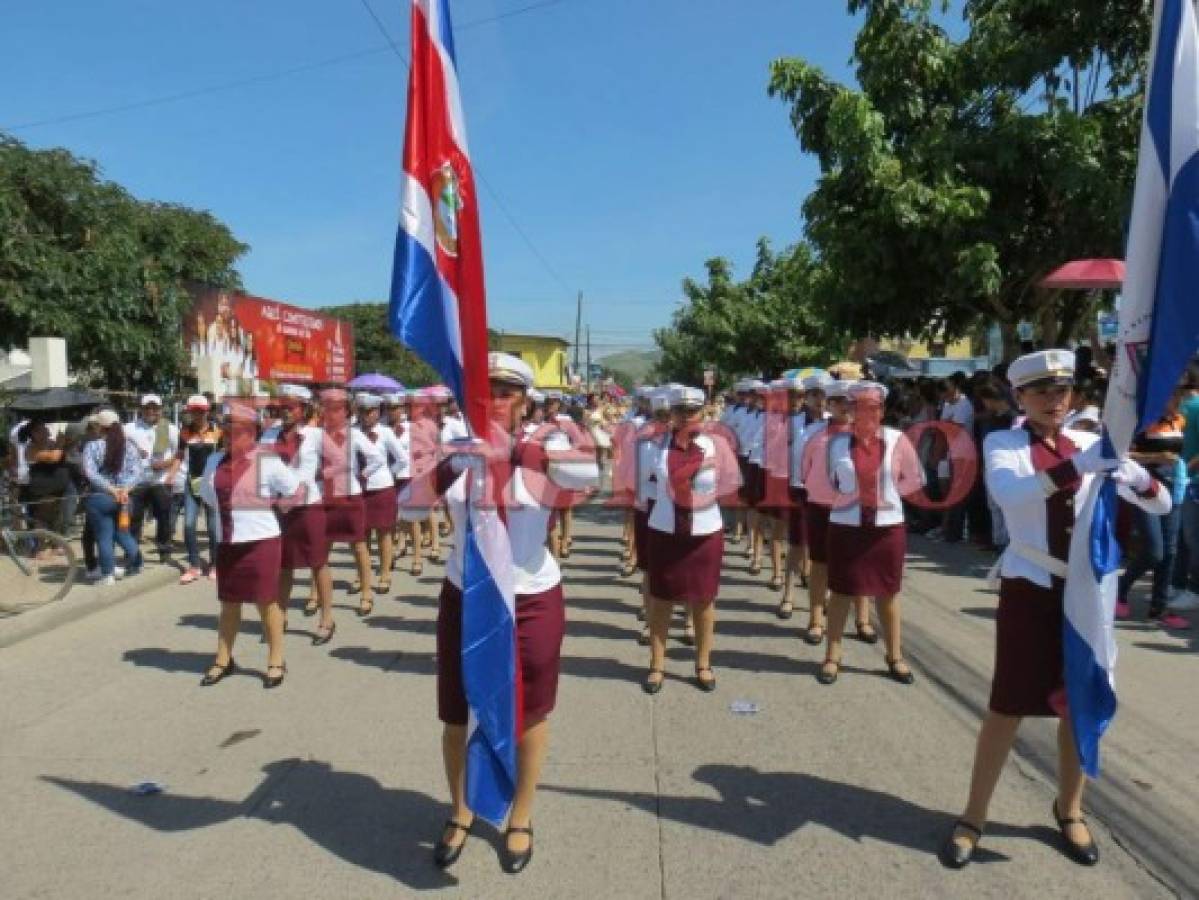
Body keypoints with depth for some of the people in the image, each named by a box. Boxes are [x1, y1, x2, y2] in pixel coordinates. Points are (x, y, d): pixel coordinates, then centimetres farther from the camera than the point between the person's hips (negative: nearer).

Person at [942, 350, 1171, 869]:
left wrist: (1136, 475, -21)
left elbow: (1161, 504, 2)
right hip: (1030, 588, -4)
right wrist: (1076, 466, -40)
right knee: (1009, 704, 1)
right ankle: (973, 817, 14)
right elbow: (1007, 492, -27)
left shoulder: (1091, 444, 5)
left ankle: (1069, 811, 33)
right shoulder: (1003, 444, -5)